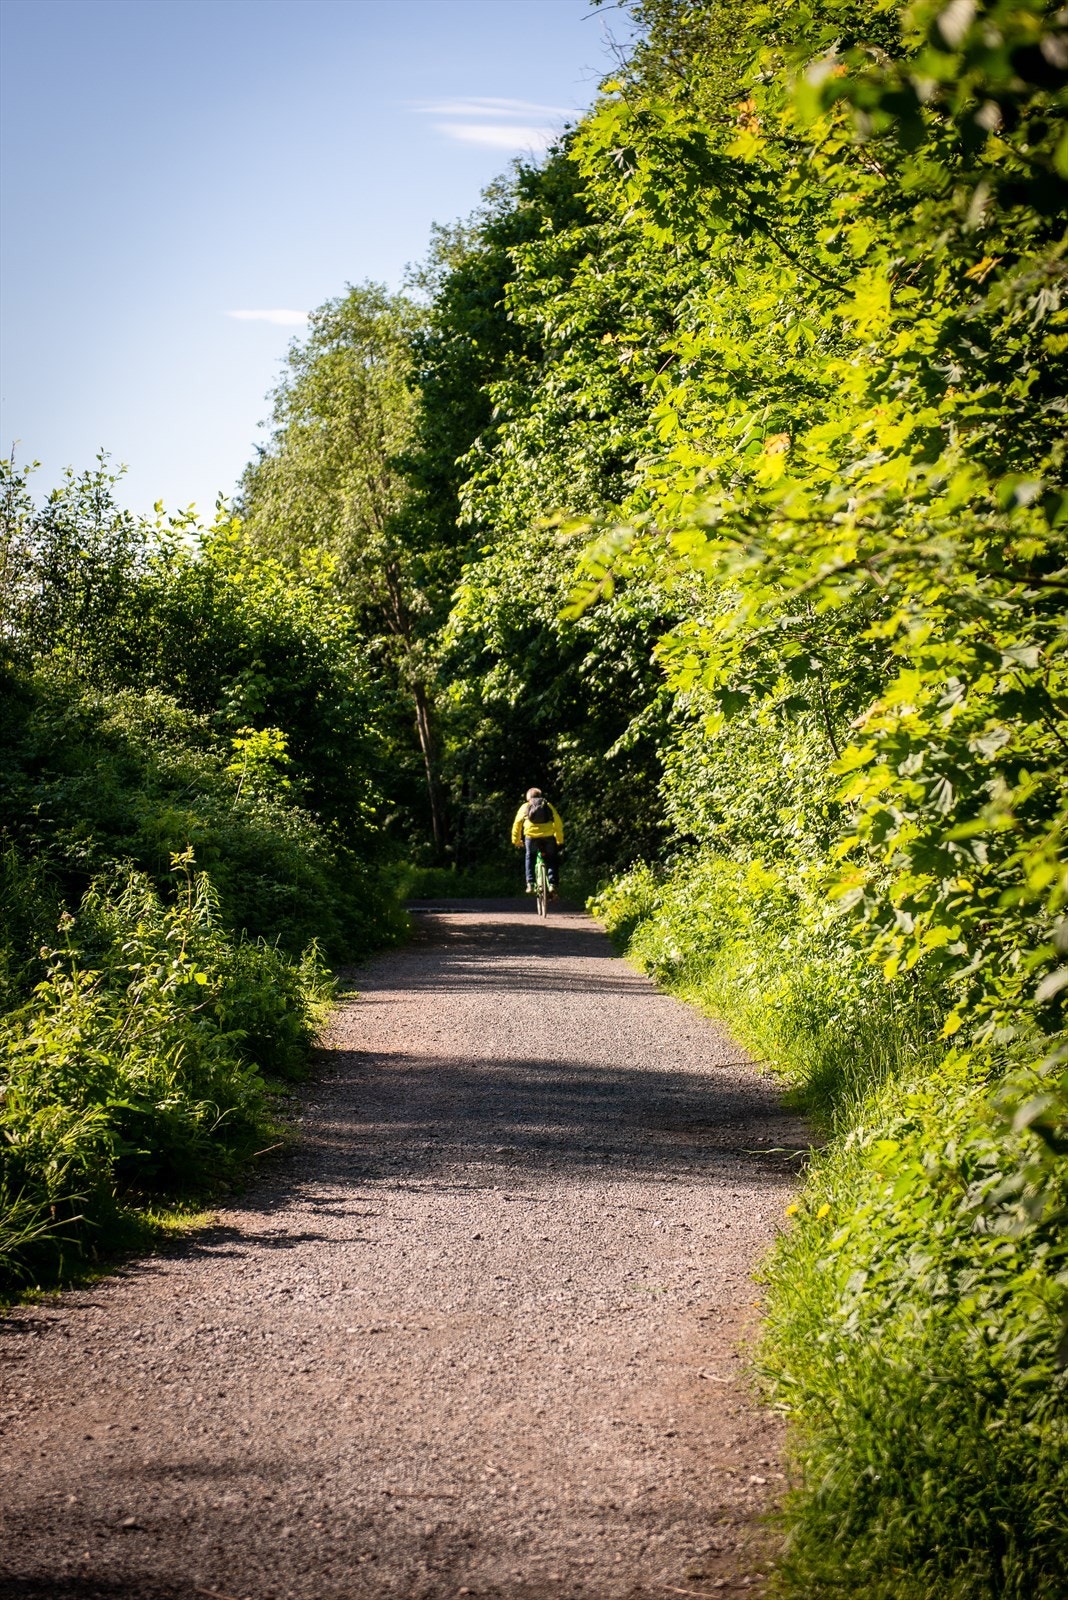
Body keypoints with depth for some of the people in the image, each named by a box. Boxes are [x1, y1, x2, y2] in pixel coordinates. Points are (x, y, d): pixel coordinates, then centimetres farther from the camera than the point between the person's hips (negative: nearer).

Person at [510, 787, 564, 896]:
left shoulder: (525, 807, 20)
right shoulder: (548, 806, 21)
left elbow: (517, 825, 17)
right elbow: (558, 824, 17)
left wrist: (516, 842, 27)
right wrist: (560, 841, 24)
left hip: (531, 836, 0)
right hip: (548, 837, 0)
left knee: (530, 857, 26)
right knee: (551, 860, 20)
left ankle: (530, 884, 13)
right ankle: (552, 884, 5)